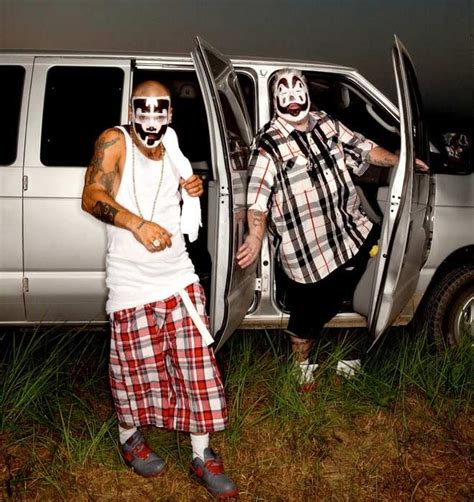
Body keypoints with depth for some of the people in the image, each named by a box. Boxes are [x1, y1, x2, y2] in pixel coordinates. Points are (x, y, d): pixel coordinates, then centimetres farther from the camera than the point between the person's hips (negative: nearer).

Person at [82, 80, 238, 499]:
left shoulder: (171, 152, 10)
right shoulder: (115, 141, -8)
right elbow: (92, 197, -20)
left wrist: (192, 191, 4)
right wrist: (137, 224, -37)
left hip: (180, 277, 5)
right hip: (131, 282, -5)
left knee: (197, 366, 6)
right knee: (137, 367, 8)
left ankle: (202, 456, 19)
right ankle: (129, 436, 36)